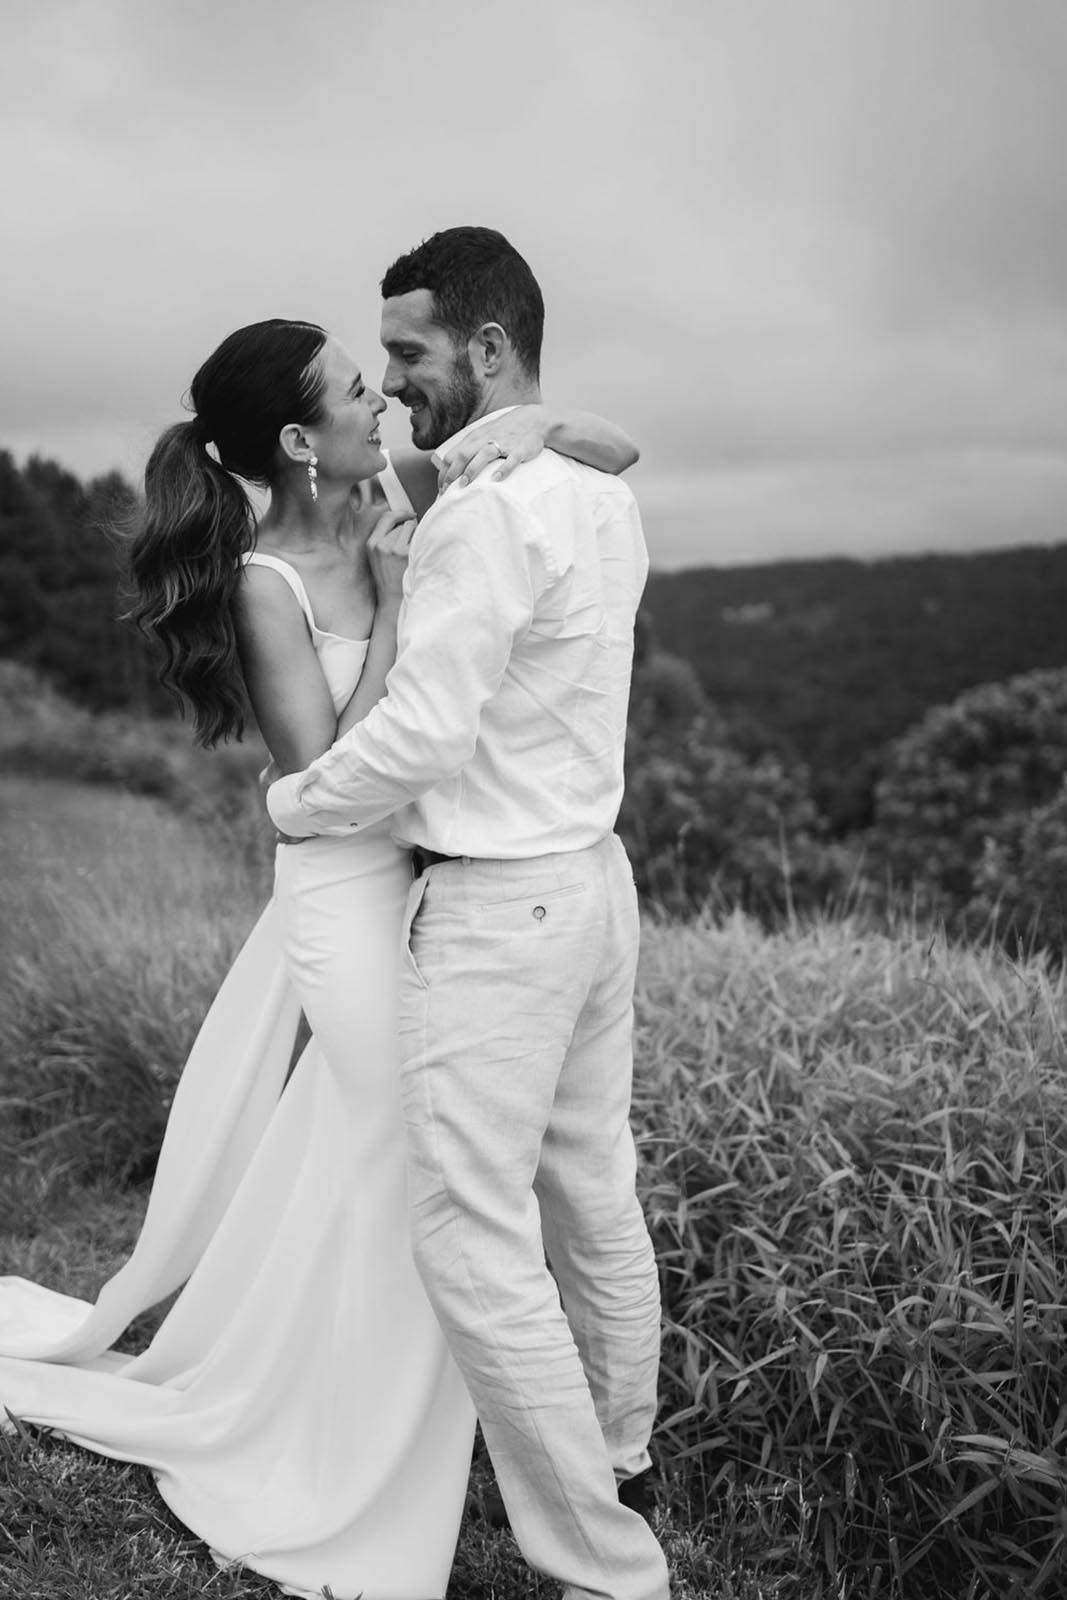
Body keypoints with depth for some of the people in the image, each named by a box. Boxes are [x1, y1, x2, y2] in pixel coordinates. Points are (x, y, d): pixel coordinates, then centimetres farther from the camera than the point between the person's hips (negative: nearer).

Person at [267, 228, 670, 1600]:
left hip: (497, 907, -10)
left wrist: (291, 800, -5)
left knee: (475, 1243, -2)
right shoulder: (602, 494, 9)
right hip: (592, 874, 10)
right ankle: (617, 1460, 38)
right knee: (593, 1199, 20)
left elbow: (422, 733, -23)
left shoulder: (483, 511, -19)